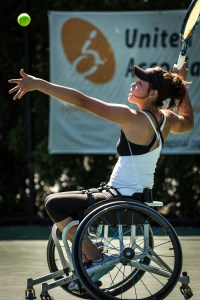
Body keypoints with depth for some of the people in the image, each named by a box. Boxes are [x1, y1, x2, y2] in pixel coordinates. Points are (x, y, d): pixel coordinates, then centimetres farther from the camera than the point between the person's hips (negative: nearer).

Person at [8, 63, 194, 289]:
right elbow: (188, 123, 27)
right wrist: (181, 84, 28)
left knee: (53, 203, -7)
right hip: (138, 195, 10)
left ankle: (95, 258, -2)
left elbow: (82, 101, -26)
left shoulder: (132, 118, -22)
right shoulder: (167, 118, 1)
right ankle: (89, 263, 25)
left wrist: (39, 84, -26)